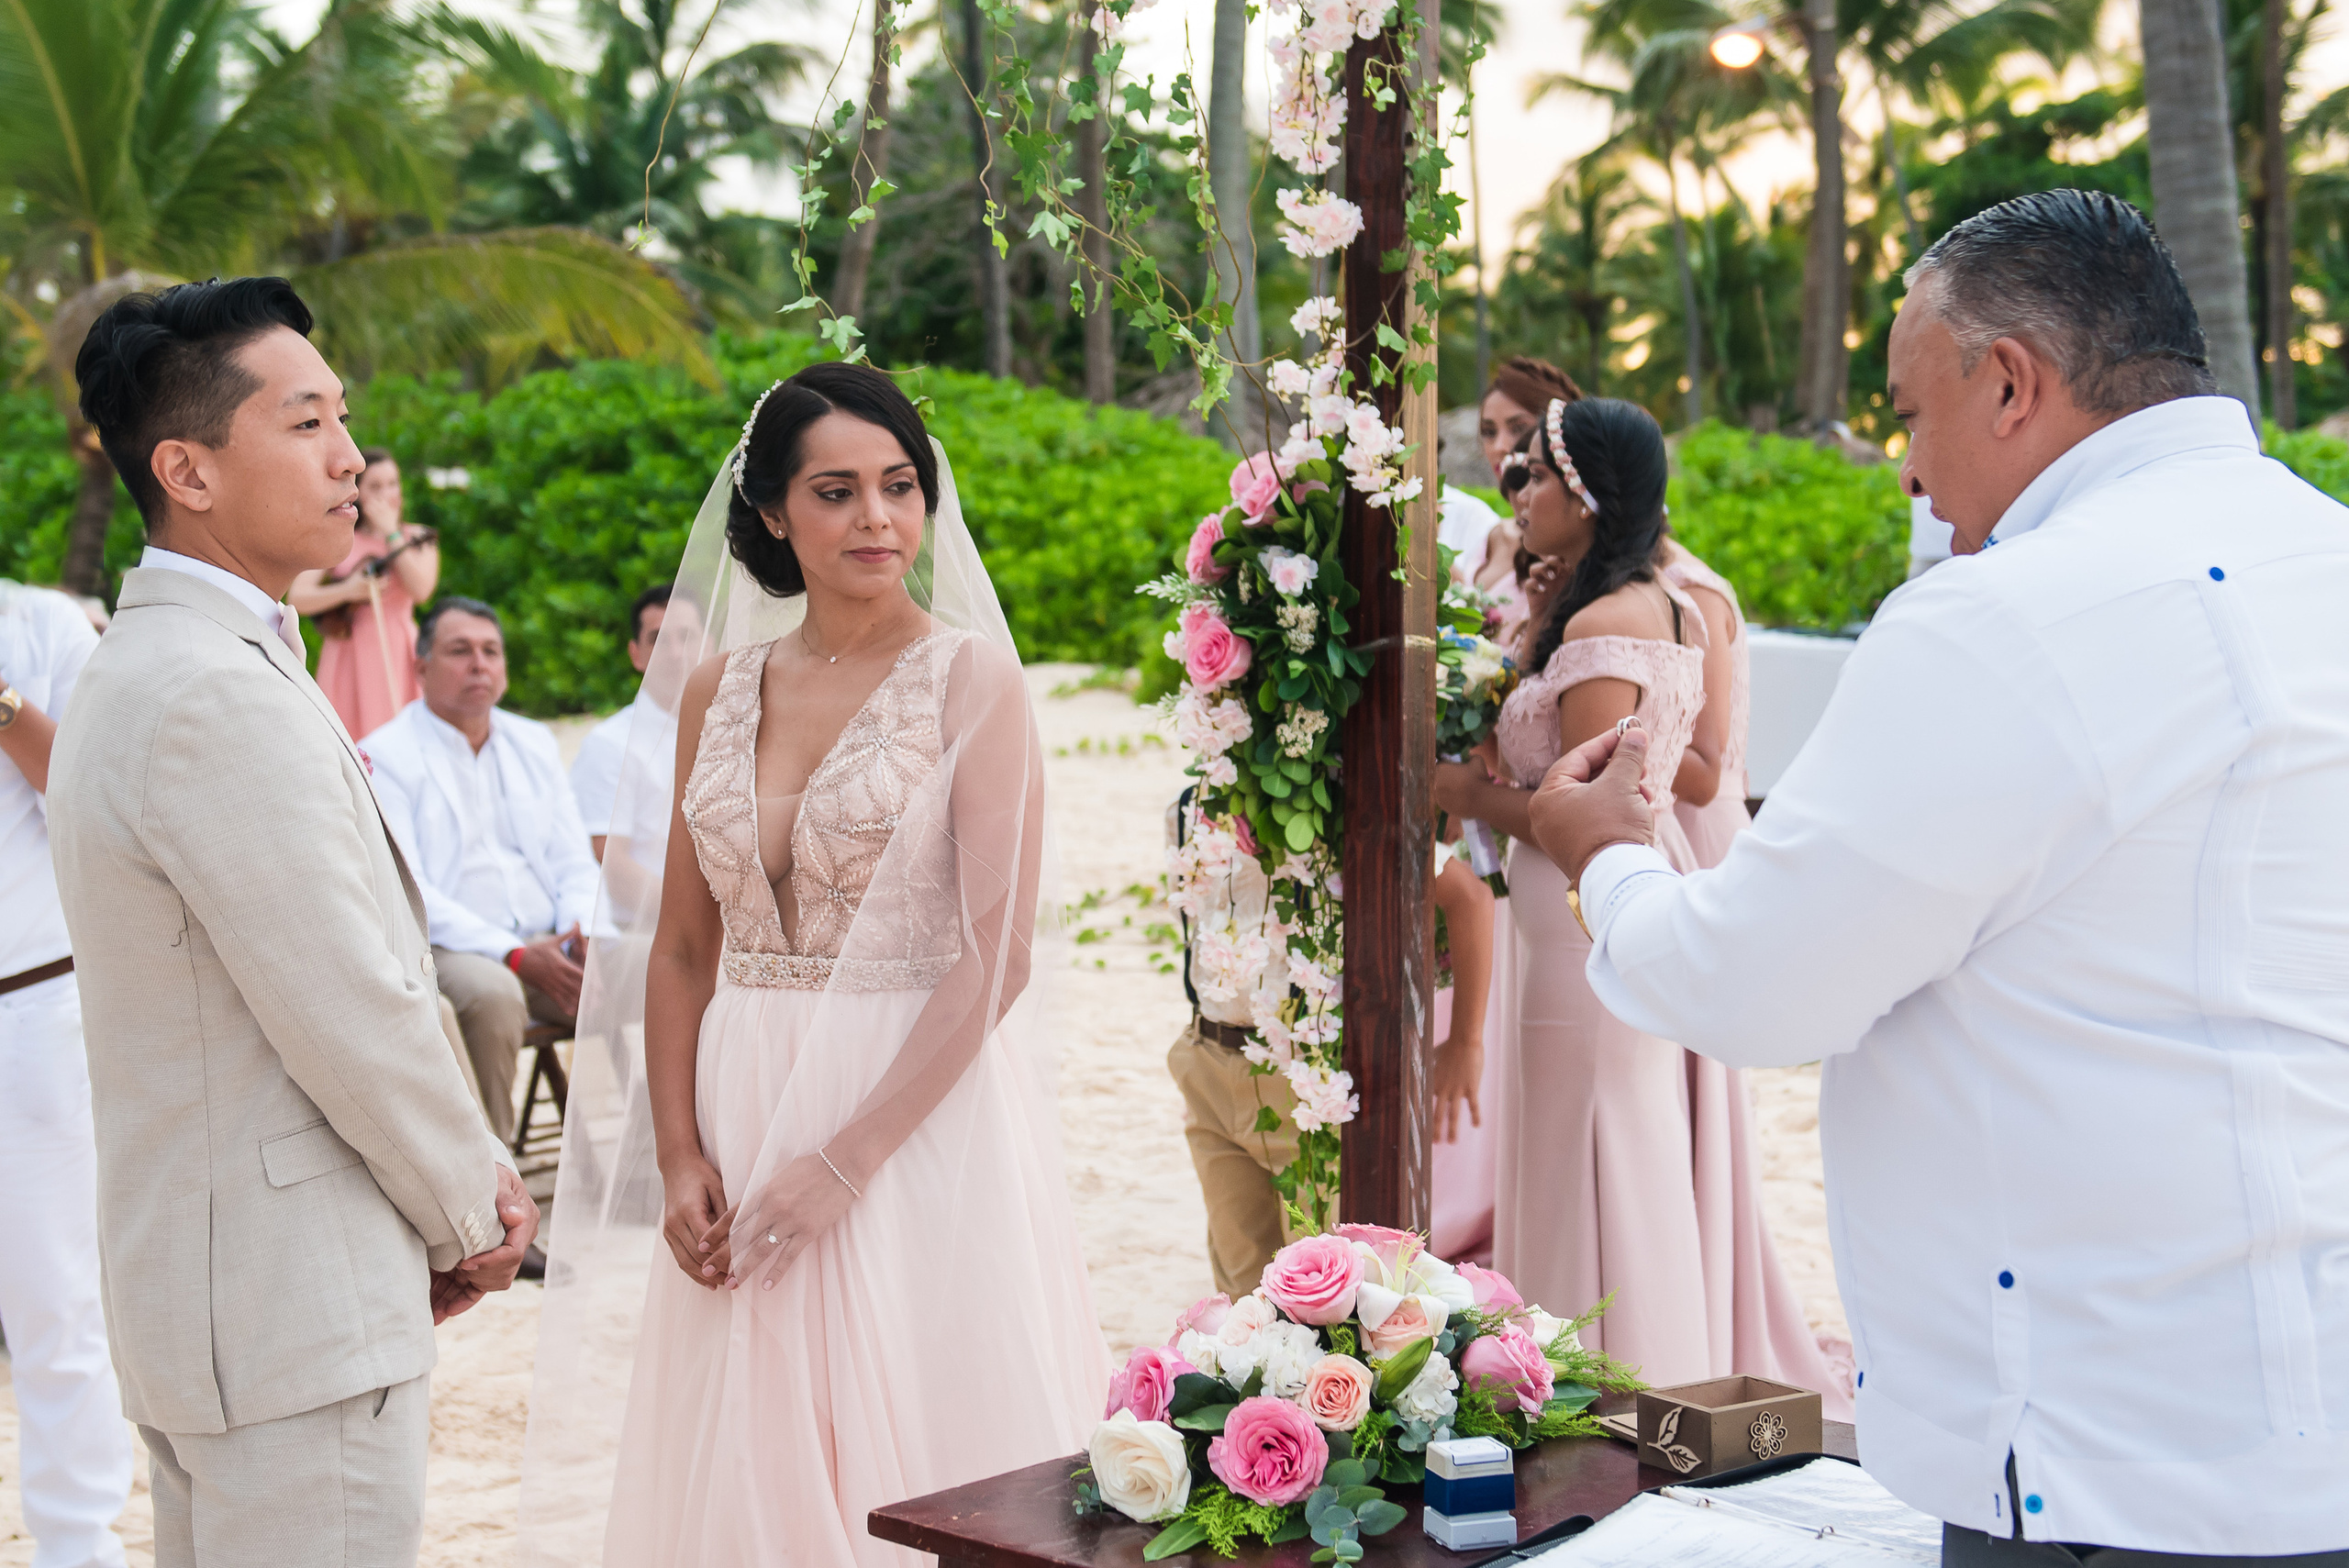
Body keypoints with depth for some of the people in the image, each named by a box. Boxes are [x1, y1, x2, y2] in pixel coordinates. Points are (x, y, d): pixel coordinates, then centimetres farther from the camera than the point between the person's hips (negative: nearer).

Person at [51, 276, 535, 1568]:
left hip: (188, 1294, 10)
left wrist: (468, 1174, 8)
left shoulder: (138, 671, 13)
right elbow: (351, 1015, -19)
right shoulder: (223, 696, -20)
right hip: (296, 1309, -10)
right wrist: (471, 1214, -4)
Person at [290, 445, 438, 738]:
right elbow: (297, 599, -1)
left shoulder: (419, 539, 9)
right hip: (348, 656, 0)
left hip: (398, 656, 0)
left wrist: (390, 532, -6)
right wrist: (347, 590, -17)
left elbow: (421, 590, -11)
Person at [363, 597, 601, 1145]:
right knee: (491, 991, -38)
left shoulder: (535, 743, 21)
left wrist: (583, 932, -6)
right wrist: (516, 955, -19)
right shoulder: (383, 756, 1)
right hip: (444, 951, -5)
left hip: (548, 946, 5)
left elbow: (574, 860, 18)